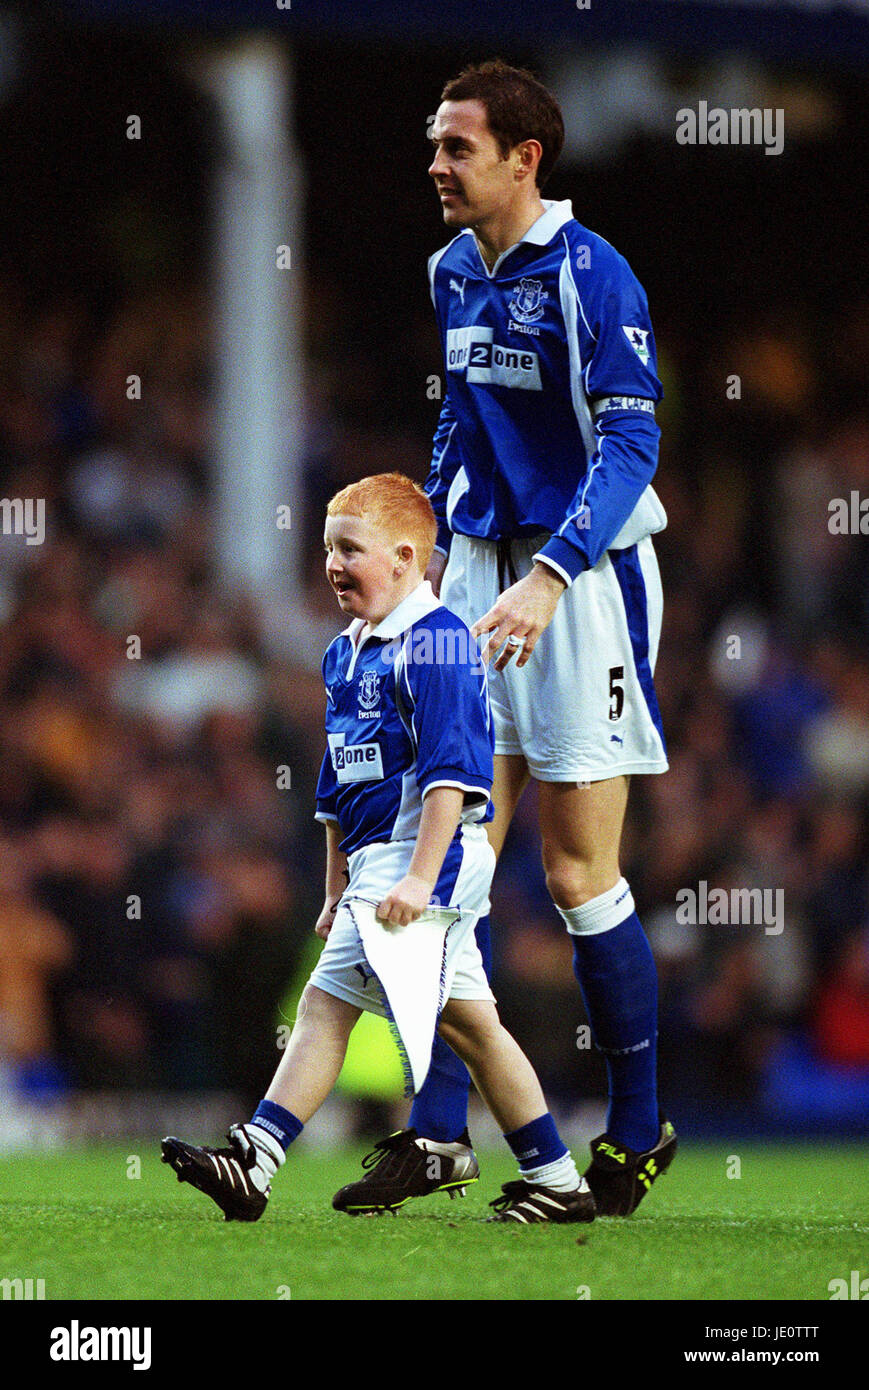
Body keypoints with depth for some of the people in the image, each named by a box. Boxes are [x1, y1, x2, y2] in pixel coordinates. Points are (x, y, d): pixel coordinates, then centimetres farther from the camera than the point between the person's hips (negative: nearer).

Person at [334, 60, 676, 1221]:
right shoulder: (454, 271, 9)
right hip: (479, 574, 7)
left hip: (582, 583, -7)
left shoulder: (588, 275, -14)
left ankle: (640, 1132, 11)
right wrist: (440, 545, 20)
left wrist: (548, 578, -30)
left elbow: (629, 444, -21)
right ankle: (438, 1130, 4)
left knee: (579, 876, -3)